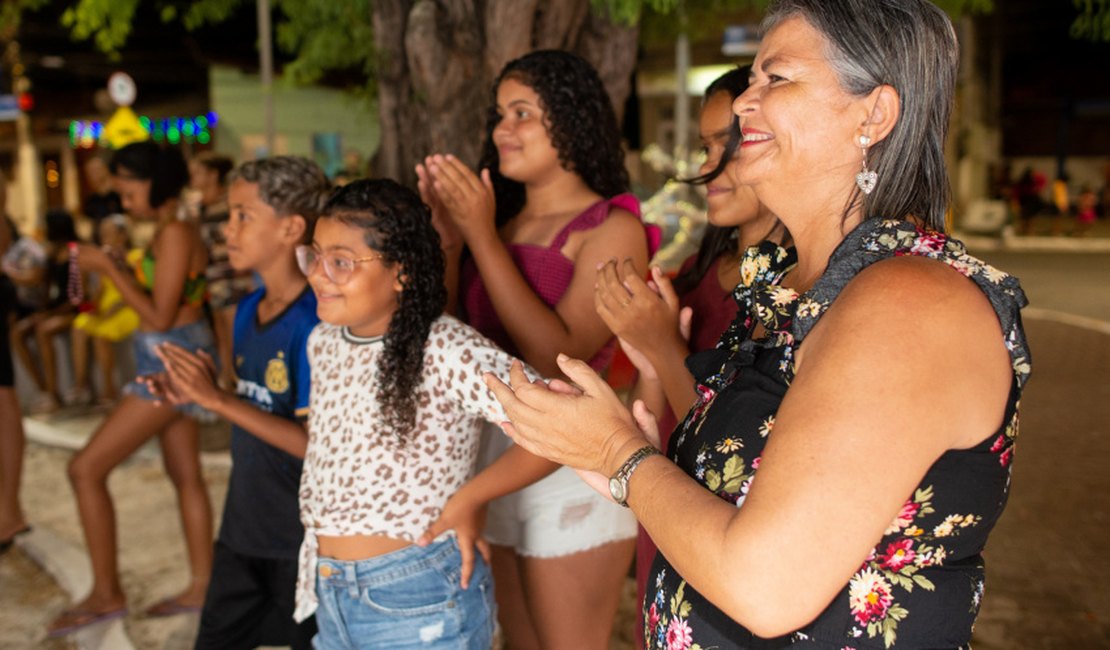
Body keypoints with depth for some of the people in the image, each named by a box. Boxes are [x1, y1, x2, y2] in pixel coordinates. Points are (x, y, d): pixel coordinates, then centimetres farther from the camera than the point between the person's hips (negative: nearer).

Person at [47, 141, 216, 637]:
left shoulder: (175, 234, -18)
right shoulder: (172, 231, 11)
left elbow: (159, 316, -21)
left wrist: (107, 267, -15)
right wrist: (111, 268, 7)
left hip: (171, 360, -10)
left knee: (86, 469, -4)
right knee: (184, 474, 14)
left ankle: (105, 593, 6)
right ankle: (201, 586, 23)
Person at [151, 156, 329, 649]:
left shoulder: (316, 321, -20)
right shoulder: (248, 310, 4)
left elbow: (317, 442, -23)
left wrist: (218, 399, -22)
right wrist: (199, 394, -6)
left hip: (303, 539, -8)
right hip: (242, 527, 8)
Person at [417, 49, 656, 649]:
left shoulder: (612, 227, -10)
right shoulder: (502, 222, 10)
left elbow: (558, 358, -22)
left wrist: (482, 236, -20)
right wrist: (449, 236, -3)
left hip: (572, 470, -7)